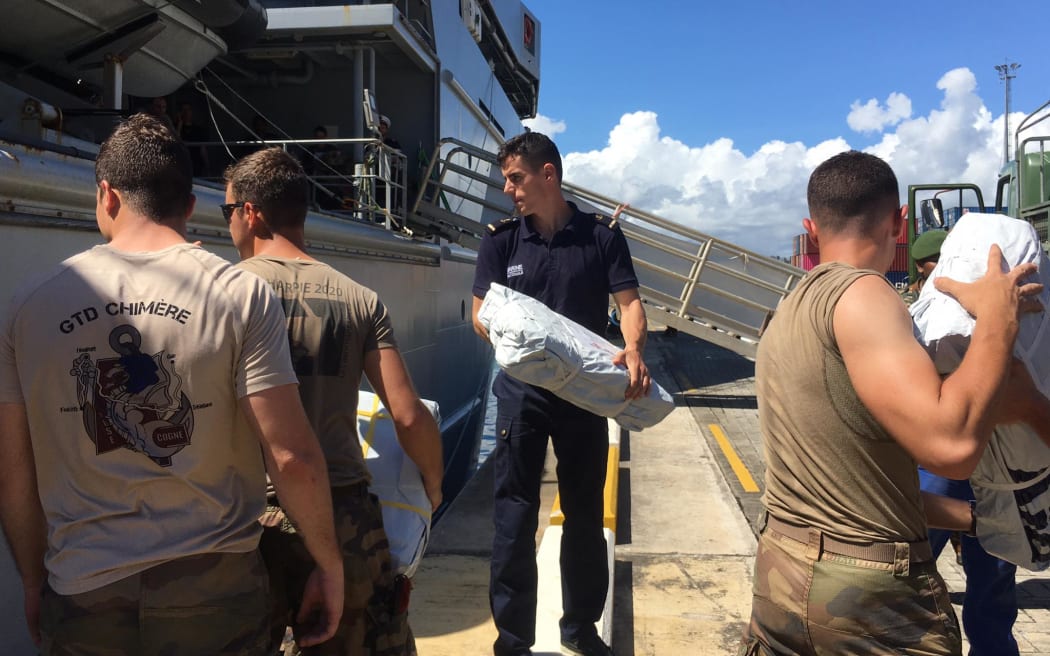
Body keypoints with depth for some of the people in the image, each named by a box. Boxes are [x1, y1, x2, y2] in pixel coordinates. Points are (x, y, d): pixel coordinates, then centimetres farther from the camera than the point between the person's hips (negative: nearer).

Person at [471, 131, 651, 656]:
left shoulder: (601, 235, 1)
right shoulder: (501, 240, 3)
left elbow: (629, 302, -4)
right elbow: (481, 315, -1)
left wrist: (633, 349, -25)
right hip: (522, 392, 0)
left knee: (585, 512, 13)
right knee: (515, 515, 2)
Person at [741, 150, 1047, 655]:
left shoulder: (788, 314, 11)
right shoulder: (860, 294, -16)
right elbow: (951, 446, -27)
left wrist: (973, 516, 18)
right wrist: (998, 318, -14)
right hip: (870, 590, -8)